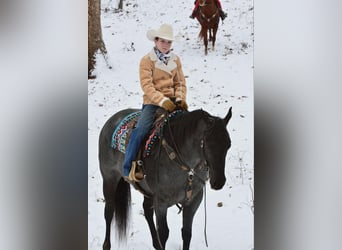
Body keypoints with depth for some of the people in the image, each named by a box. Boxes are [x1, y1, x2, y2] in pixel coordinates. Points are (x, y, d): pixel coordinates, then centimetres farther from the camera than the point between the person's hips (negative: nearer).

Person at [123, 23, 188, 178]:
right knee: (140, 130, -25)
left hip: (172, 101, 5)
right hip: (153, 102, -5)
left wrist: (181, 99, -7)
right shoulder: (147, 60, -3)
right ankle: (127, 168, -16)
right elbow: (147, 86, -11)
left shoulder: (175, 60, 12)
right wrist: (162, 101, -22)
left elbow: (180, 83, 13)